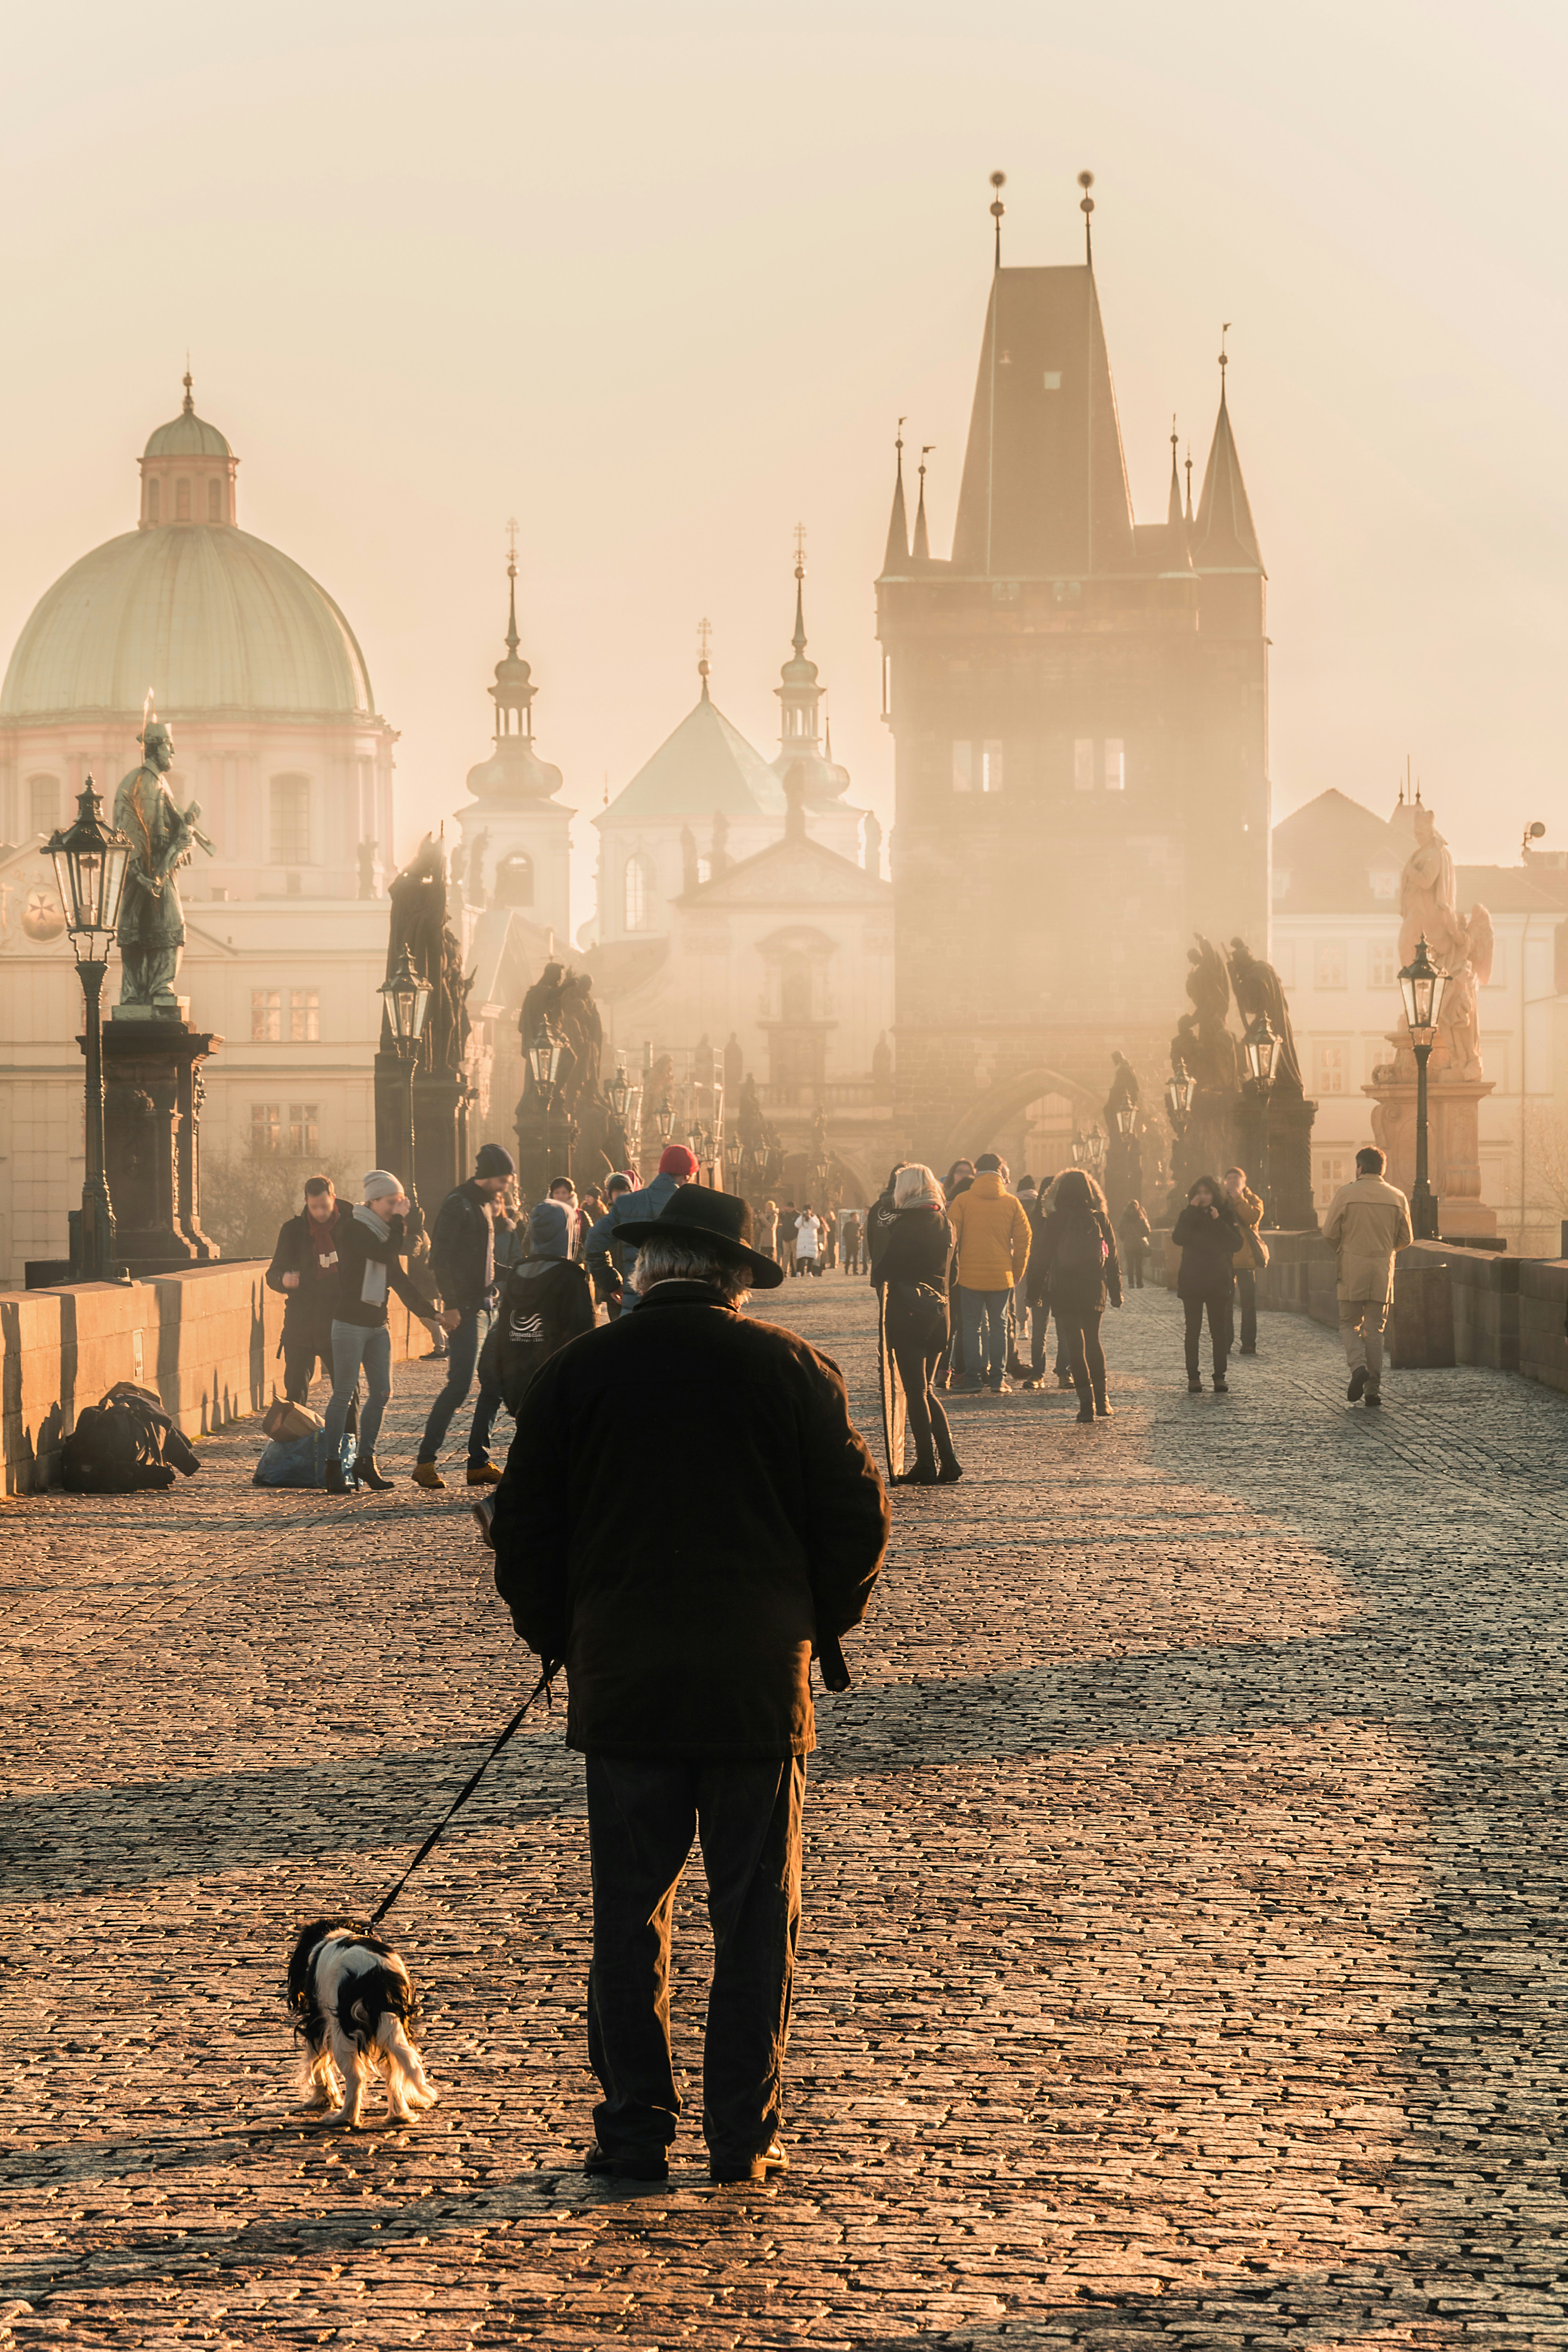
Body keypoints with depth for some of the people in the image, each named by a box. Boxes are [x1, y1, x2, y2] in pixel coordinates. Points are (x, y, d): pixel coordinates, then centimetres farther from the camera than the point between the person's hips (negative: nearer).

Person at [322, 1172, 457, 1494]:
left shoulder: (384, 1233, 15)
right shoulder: (352, 1230, -8)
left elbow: (399, 1280, 16)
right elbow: (385, 1255, -22)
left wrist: (432, 1313, 11)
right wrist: (399, 1221, -10)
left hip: (377, 1324, 7)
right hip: (350, 1323, -7)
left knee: (381, 1392, 3)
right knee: (344, 1392, -7)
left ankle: (366, 1461, 11)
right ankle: (334, 1465, -4)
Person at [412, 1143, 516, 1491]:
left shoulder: (486, 1204, 17)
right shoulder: (458, 1204, -11)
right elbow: (440, 1257, -17)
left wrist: (494, 1289, 12)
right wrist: (452, 1305, -21)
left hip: (485, 1305, 9)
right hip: (466, 1308, -9)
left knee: (494, 1384, 7)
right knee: (460, 1384, -12)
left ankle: (479, 1463, 11)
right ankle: (426, 1461, -7)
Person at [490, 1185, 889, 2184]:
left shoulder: (579, 1371, 0)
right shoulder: (793, 1369, -1)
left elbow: (524, 1531, 4)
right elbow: (859, 1518, 1)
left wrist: (562, 1640, 16)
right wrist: (818, 1631, 15)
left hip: (623, 1683, 0)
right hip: (762, 1687, 0)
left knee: (631, 1915, 7)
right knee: (757, 1916, 7)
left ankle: (637, 2131, 8)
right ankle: (747, 2134, 9)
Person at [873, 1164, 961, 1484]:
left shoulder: (907, 1226, -13)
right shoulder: (944, 1224, 9)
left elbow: (882, 1272, -14)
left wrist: (882, 1280, 5)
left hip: (908, 1313, -7)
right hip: (939, 1311, 7)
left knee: (915, 1391, -1)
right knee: (925, 1389, 16)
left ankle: (926, 1465, 0)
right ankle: (948, 1462, 10)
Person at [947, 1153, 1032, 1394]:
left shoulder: (963, 1200, -3)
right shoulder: (1012, 1203, 1)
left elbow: (951, 1236, -3)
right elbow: (1023, 1239, 2)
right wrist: (1018, 1272, 11)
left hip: (970, 1275, -1)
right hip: (1001, 1275, 1)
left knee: (972, 1324, 7)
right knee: (998, 1325, 8)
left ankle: (974, 1376, 2)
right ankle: (998, 1378, 4)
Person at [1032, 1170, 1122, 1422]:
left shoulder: (1053, 1222, -5)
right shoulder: (1100, 1220, 0)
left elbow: (1043, 1257, -3)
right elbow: (1112, 1259, 4)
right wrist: (1116, 1290, 11)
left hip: (1065, 1292, -3)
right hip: (1094, 1292, 3)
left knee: (1075, 1345, 0)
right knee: (1093, 1342, 20)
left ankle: (1087, 1403, -9)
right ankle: (1101, 1400, 19)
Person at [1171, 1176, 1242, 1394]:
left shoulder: (1227, 1215, 5)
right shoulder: (1188, 1216, 5)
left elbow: (1236, 1243, -7)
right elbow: (1178, 1239, -13)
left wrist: (1218, 1222, -15)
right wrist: (1192, 1211, -14)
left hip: (1218, 1280, 0)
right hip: (1192, 1282, 0)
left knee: (1219, 1331, 0)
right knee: (1193, 1331, 0)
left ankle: (1220, 1378, 3)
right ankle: (1193, 1379, 2)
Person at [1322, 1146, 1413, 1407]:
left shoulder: (1346, 1194, -5)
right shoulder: (1397, 1198, 3)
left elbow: (1329, 1233, -5)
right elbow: (1406, 1239, 8)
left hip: (1352, 1269, -2)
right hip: (1383, 1270, 2)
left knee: (1350, 1324, 10)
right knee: (1374, 1329, 8)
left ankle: (1358, 1366, -16)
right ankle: (1374, 1388, 3)